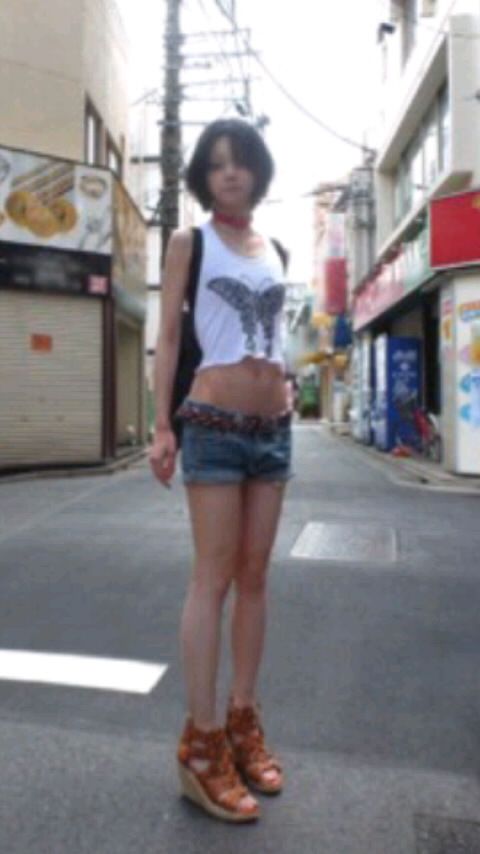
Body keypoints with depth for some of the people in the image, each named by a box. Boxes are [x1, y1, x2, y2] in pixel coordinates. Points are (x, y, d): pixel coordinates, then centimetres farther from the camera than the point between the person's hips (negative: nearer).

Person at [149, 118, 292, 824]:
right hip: (214, 424, -5)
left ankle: (244, 721, 20)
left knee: (255, 575, 8)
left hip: (275, 427, 5)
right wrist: (162, 426, -10)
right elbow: (169, 337, -2)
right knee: (214, 576, -6)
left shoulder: (273, 250, 16)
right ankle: (201, 745, 4)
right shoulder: (190, 243, 3)